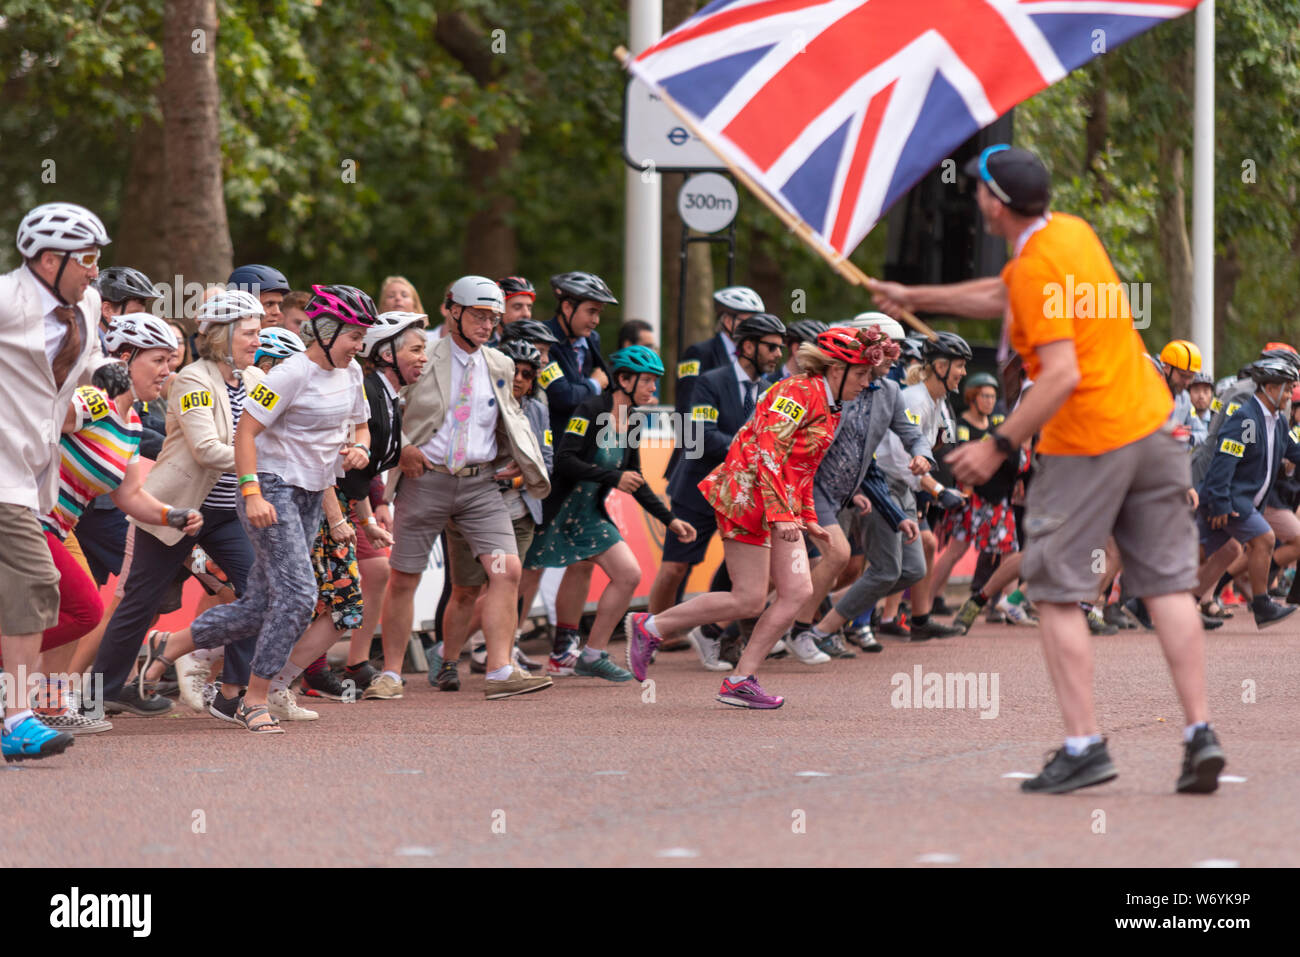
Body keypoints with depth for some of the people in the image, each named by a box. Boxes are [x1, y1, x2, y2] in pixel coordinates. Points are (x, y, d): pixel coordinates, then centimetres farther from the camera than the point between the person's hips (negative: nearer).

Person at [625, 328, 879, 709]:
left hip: (780, 506, 10)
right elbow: (768, 452, -22)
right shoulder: (798, 392, -14)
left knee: (798, 591, -3)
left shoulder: (828, 409, 17)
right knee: (749, 601, -9)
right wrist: (781, 513, -28)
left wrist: (807, 518, 22)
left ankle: (742, 680, 0)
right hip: (748, 496, -10)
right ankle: (650, 627, 5)